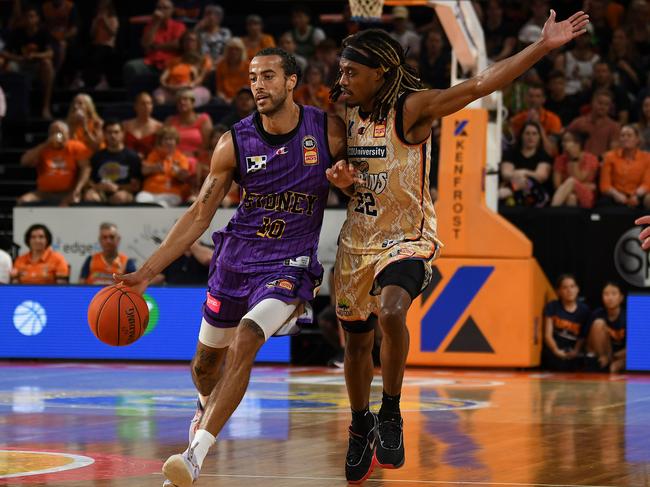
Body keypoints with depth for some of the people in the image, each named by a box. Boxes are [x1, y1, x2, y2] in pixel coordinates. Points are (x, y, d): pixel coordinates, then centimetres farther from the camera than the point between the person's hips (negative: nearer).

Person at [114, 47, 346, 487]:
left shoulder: (330, 131, -10)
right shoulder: (234, 143, -7)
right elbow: (200, 215, -2)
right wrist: (148, 272, -8)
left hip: (289, 266, -3)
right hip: (236, 257, 3)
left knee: (244, 343, -27)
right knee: (207, 360, 16)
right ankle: (207, 405, 55)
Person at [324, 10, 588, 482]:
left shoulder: (412, 108, -15)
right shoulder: (346, 115, 3)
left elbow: (480, 85, -25)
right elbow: (333, 170, 18)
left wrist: (544, 46, -35)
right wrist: (336, 175, -9)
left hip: (407, 239, -6)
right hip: (357, 240, 6)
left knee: (391, 311, -33)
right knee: (357, 340, 16)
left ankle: (391, 415, -14)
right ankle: (361, 429, 39)